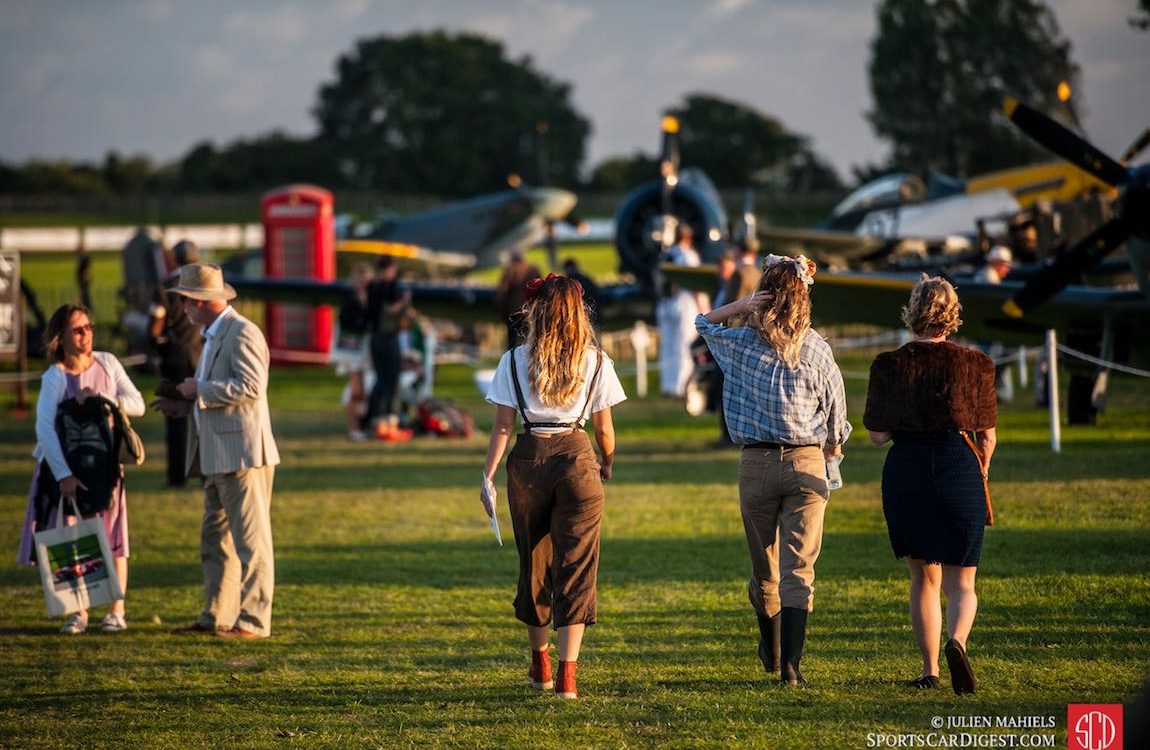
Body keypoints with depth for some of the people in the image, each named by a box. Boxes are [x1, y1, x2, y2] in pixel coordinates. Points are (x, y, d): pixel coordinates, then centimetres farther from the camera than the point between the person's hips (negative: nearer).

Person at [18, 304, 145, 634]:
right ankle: (79, 613, 6)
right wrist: (64, 475, -29)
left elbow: (137, 404, -3)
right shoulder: (55, 377, -14)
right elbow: (45, 430, -22)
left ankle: (117, 611, 7)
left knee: (112, 536, 2)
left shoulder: (107, 363, -2)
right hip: (67, 467, -2)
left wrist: (103, 400, -21)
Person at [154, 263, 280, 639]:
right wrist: (182, 404, 13)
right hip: (217, 457, 11)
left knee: (250, 539, -7)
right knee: (214, 539, 12)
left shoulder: (242, 333, -12)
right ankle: (216, 617, 17)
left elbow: (250, 386, -22)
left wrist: (199, 390, -15)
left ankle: (254, 620, -6)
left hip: (242, 454, -10)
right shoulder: (213, 336, 19)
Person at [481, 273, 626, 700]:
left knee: (534, 563, 17)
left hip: (528, 461, 1)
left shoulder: (515, 361, -1)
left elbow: (503, 425, -4)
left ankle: (540, 664, 32)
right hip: (577, 458, -1)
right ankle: (567, 672, -13)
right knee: (576, 567, -1)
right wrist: (607, 465, 22)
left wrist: (489, 474, 0)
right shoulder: (596, 362, 0)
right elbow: (604, 429, 5)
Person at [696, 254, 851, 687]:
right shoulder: (817, 350, -3)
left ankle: (771, 650, 36)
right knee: (799, 569, -2)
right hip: (806, 464, -1)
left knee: (764, 566, 16)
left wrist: (739, 306, 1)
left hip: (757, 463, 1)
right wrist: (832, 447, 25)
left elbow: (703, 322, 20)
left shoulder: (742, 343, -2)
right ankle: (790, 663, -13)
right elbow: (836, 411, 6)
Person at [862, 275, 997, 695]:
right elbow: (987, 435, 2)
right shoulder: (973, 365, -2)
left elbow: (877, 435, -2)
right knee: (961, 582, 5)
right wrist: (979, 474, 20)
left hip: (906, 471, 1)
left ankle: (930, 669, 16)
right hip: (959, 469, -1)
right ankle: (956, 641, -25)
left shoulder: (889, 366, -3)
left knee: (923, 578, 17)